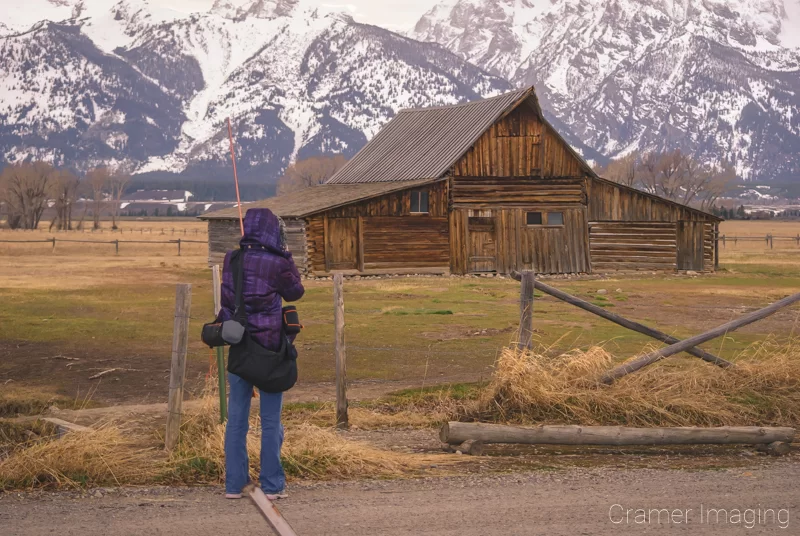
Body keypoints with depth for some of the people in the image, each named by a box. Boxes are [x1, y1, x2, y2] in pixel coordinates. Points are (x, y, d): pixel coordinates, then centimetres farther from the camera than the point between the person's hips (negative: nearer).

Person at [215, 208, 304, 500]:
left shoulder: (231, 261, -3)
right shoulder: (277, 265, -15)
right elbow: (295, 292, 3)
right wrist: (287, 258, 4)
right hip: (269, 349, -4)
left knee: (236, 419, 10)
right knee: (271, 421, 6)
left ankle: (234, 484, 14)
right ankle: (272, 485, 10)